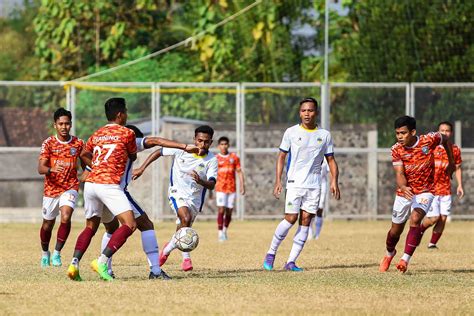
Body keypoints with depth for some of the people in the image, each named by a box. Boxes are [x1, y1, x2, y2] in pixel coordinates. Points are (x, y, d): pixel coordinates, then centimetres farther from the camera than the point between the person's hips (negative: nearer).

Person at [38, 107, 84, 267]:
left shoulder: (78, 143, -3)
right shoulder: (48, 143, -9)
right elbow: (40, 168, -18)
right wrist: (52, 169, -38)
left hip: (70, 187, 0)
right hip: (51, 188, 0)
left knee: (66, 218, -24)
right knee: (48, 224, 13)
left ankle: (57, 252, -11)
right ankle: (45, 253, 39)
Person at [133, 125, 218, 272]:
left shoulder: (212, 160, -10)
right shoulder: (181, 149, -11)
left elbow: (211, 185, -19)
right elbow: (159, 152, 3)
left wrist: (200, 181, -41)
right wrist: (141, 169, 0)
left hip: (195, 198, 3)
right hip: (177, 192, -3)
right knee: (186, 218, -29)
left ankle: (168, 248, 40)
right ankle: (186, 257, -17)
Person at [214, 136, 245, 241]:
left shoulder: (234, 157, 8)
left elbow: (239, 172, 9)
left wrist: (242, 185, 1)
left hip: (232, 188, 2)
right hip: (220, 188, -2)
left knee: (229, 212, 5)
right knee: (221, 210, -12)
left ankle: (225, 230, 24)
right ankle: (220, 233, -11)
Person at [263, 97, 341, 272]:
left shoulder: (324, 135, 7)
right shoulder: (291, 132, 1)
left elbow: (331, 160, 10)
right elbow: (281, 156, 5)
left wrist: (334, 181, -4)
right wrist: (278, 181, -3)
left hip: (314, 185, 3)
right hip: (294, 183, -2)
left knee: (306, 220, -3)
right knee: (291, 218, -12)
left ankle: (291, 261, 1)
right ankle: (271, 253, 5)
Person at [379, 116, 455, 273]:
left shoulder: (429, 140, -16)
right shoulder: (397, 150, -13)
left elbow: (445, 139, 6)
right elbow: (399, 173, -21)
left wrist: (451, 163, 12)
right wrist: (403, 187, -43)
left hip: (425, 191, -2)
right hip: (405, 192, 2)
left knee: (415, 219, -28)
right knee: (396, 230, 12)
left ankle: (405, 259, -28)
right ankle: (389, 253, 43)